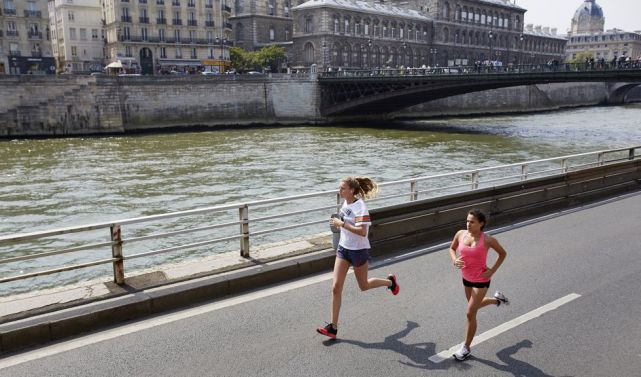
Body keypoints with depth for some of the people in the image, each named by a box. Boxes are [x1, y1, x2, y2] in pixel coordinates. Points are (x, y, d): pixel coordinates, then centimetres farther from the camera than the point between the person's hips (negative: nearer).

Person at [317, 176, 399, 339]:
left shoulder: (360, 207, -22)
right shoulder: (345, 203, 2)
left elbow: (362, 232, -31)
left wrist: (342, 224, -29)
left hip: (358, 250, -7)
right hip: (343, 248, 7)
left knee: (364, 286, 14)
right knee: (336, 287, 0)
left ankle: (390, 281, 44)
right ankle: (333, 327, 5)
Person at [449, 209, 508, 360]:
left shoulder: (487, 240, -20)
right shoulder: (460, 234, -9)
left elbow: (503, 253, -4)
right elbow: (452, 248, 9)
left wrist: (492, 270, -13)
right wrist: (455, 260, -12)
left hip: (481, 280, -6)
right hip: (466, 277, 6)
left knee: (470, 314, -4)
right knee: (475, 305, 28)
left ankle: (466, 348, 13)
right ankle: (497, 299, 58)